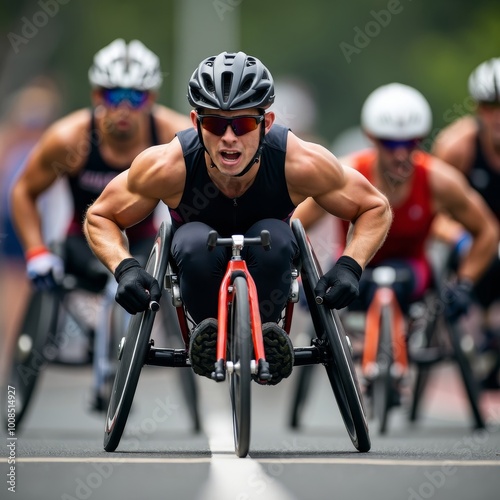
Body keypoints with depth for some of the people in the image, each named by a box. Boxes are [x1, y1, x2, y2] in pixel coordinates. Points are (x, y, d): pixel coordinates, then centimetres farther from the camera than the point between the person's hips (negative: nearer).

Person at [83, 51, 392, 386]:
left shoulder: (301, 163, -30)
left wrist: (350, 267, -30)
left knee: (275, 239, -33)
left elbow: (375, 207, -14)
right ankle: (210, 336, -12)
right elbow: (100, 217, -13)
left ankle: (262, 336, -13)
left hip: (266, 265, 1)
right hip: (200, 270, 0)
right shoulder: (167, 166, -30)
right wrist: (126, 268, -32)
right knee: (196, 243, -34)